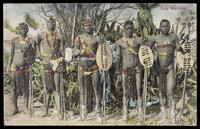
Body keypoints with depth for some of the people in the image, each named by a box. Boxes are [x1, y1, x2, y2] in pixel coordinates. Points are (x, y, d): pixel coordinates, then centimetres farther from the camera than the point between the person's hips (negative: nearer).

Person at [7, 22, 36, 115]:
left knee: (25, 87, 3)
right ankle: (14, 108, 11)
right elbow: (11, 54, 9)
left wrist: (32, 60, -20)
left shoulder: (31, 41, 5)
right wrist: (9, 65, 4)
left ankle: (26, 107, 13)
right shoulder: (14, 40, 8)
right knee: (14, 87, 2)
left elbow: (33, 54, 1)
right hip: (15, 66, 1)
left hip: (25, 66, 0)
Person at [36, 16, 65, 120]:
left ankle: (59, 112, -2)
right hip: (45, 64, 2)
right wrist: (39, 53, 13)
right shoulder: (41, 35, 8)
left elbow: (62, 51, 4)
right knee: (46, 88, 8)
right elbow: (37, 44, 27)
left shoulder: (59, 36, 3)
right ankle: (46, 110, 17)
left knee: (57, 89, -3)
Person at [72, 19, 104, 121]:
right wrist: (77, 52, -23)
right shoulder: (79, 38, 3)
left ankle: (98, 113, 9)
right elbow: (74, 55, 0)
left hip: (94, 67, -1)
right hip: (82, 68, 1)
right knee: (83, 90, 7)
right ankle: (83, 114, 15)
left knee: (96, 89, 0)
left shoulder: (97, 38, 0)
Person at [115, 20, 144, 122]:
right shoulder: (119, 42, 2)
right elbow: (118, 58, 4)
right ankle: (125, 114, 14)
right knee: (125, 92, 5)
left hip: (137, 68, 0)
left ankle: (140, 113, 13)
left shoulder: (138, 40, 2)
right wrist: (118, 72, 1)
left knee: (138, 91, 3)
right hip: (125, 69, 0)